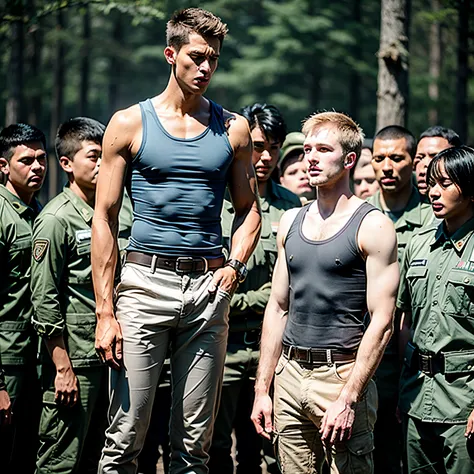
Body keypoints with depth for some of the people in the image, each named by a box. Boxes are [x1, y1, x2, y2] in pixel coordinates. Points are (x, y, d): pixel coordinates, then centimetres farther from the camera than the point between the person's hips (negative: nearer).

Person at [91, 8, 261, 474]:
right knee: (125, 437, -5)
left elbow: (248, 208, 20)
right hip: (146, 281, -2)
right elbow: (104, 218, 1)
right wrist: (105, 312, -6)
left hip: (209, 285, 3)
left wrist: (235, 265, -1)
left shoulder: (233, 129, 10)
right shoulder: (130, 123, 3)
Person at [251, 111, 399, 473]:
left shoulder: (373, 226, -6)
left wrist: (348, 399, -18)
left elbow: (381, 322, -12)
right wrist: (262, 389, 10)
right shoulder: (291, 222, 12)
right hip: (289, 375, 5)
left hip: (342, 374, -5)